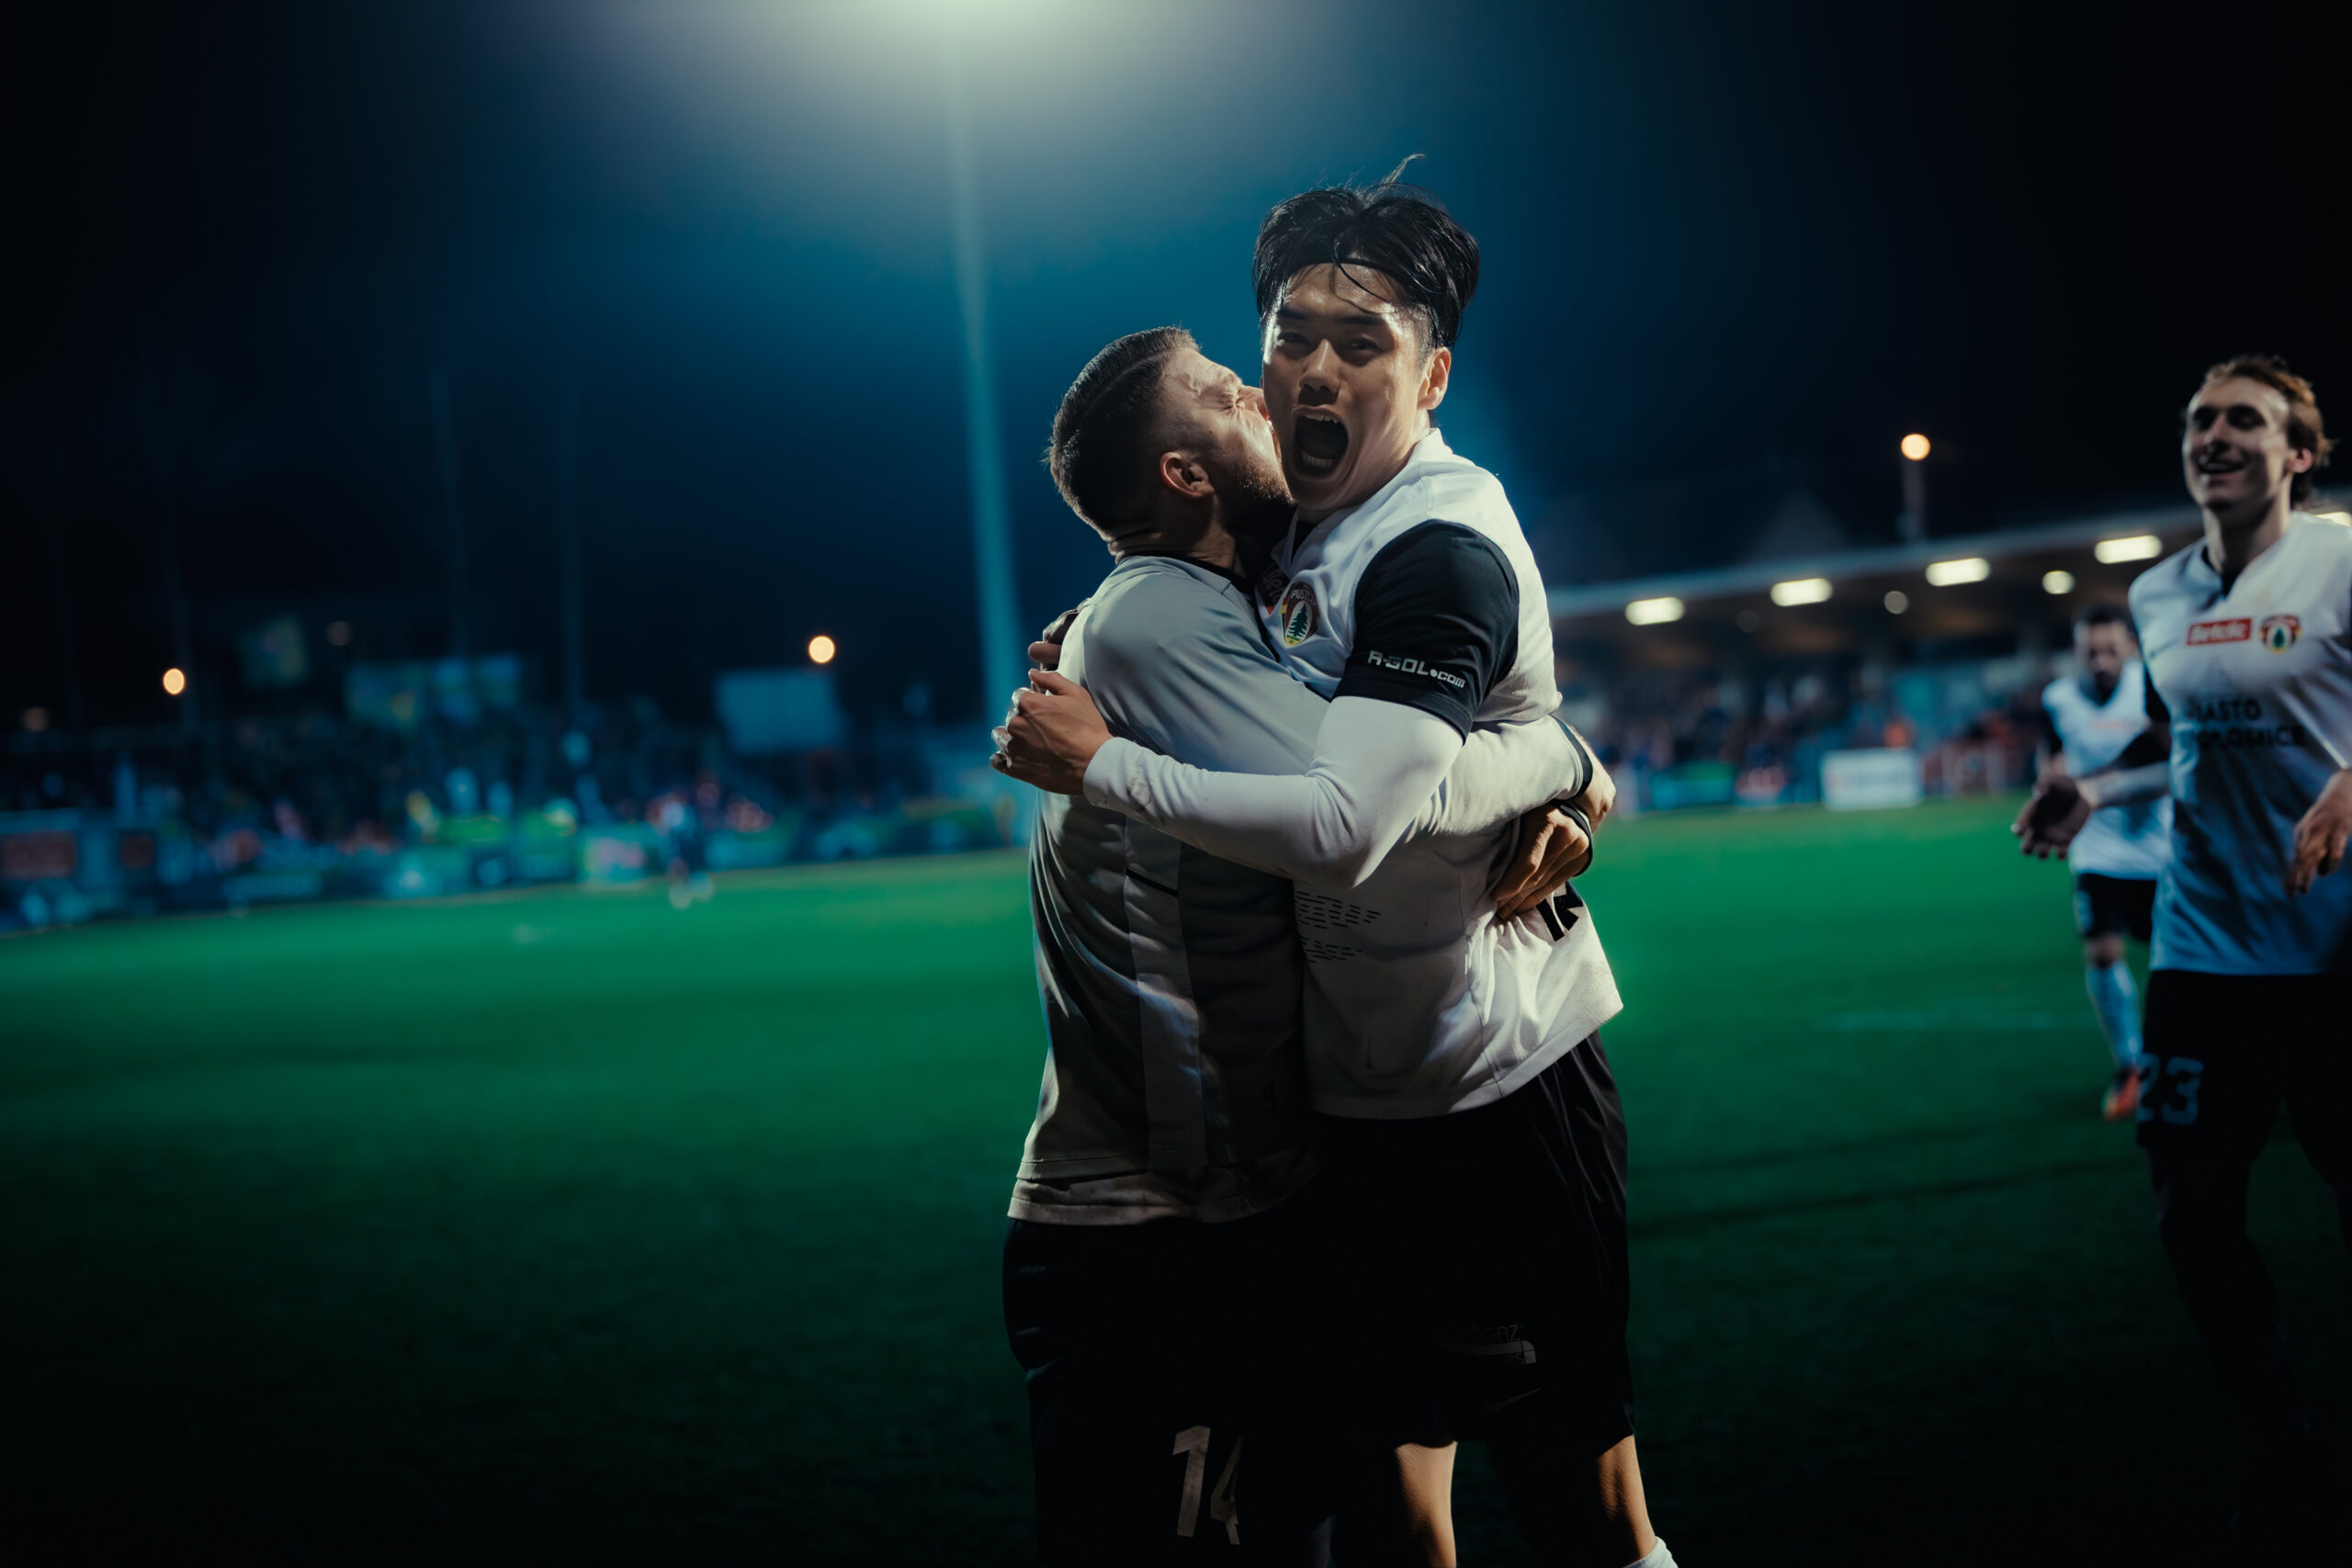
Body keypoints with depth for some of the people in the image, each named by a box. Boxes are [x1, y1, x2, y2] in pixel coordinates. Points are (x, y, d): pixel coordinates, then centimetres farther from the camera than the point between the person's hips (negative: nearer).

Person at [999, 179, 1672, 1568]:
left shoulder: (1445, 551, -22)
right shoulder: (1306, 518, 7)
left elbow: (1343, 828, -33)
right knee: (1384, 1433, 17)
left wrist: (1096, 763, -23)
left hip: (1494, 1086, -9)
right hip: (1364, 1080, 9)